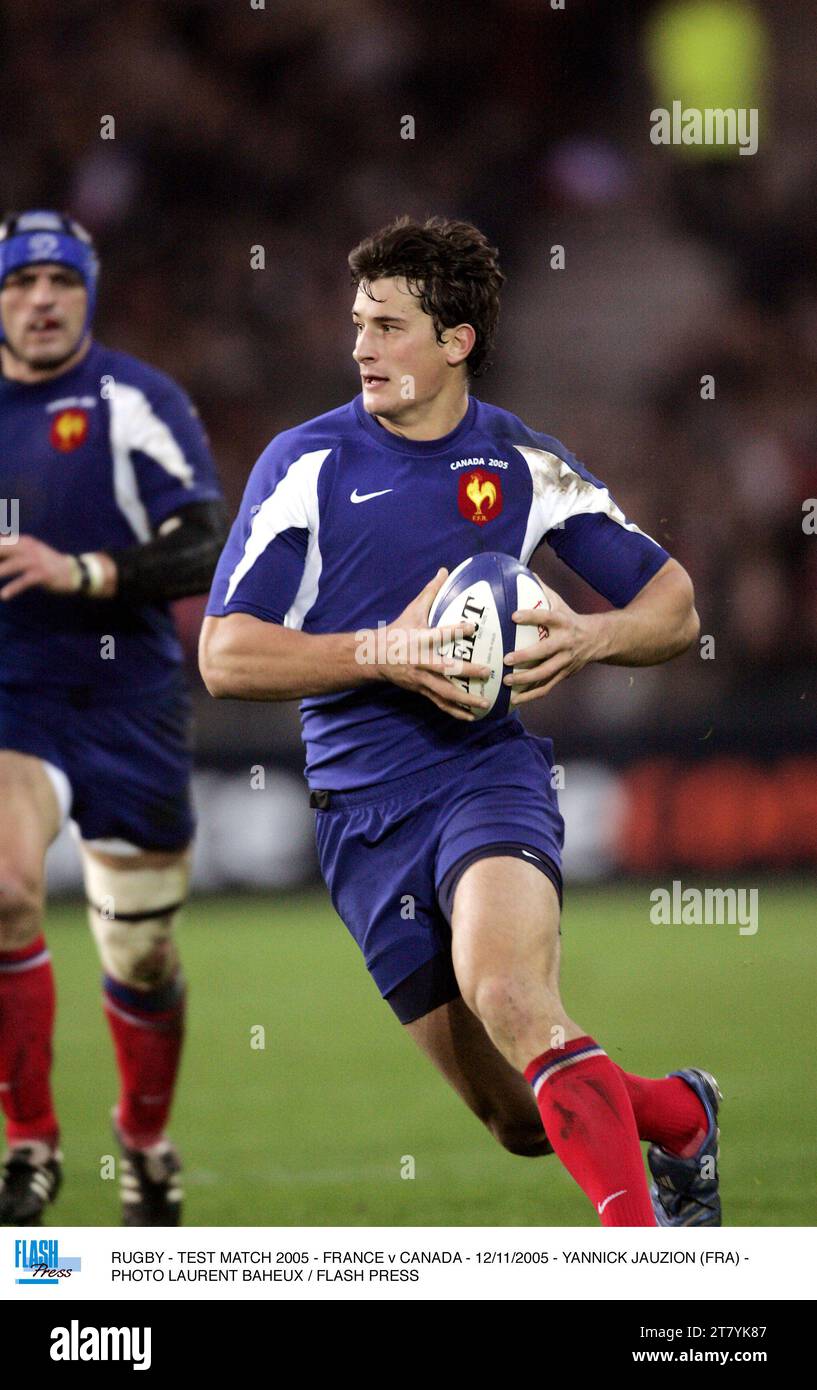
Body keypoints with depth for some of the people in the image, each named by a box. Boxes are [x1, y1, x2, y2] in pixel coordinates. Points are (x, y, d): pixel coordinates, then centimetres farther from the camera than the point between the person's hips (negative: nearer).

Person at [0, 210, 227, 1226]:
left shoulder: (136, 402, -6)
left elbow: (206, 548, -16)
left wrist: (82, 573, -28)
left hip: (127, 704, -2)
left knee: (143, 959, 6)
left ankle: (146, 1145, 33)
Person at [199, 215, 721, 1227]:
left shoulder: (523, 462, 4)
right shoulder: (307, 464, -1)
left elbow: (674, 607, 11)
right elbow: (225, 658, -6)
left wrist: (588, 639, -11)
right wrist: (384, 653, -19)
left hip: (492, 773, -1)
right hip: (362, 814, 1)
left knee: (508, 992, -34)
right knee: (523, 1122, 4)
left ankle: (645, 1241, -33)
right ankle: (681, 1115, 34)